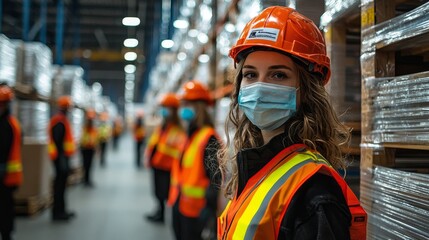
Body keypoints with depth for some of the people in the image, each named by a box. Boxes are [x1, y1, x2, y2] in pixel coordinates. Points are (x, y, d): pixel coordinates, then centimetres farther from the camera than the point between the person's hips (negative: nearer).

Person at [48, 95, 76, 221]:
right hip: (61, 157, -10)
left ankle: (61, 210, 23)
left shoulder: (62, 120, 16)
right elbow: (58, 141, -23)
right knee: (60, 184, -5)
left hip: (62, 157, 10)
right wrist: (62, 159, -25)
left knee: (61, 183, 15)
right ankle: (58, 212, 1)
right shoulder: (59, 121, -17)